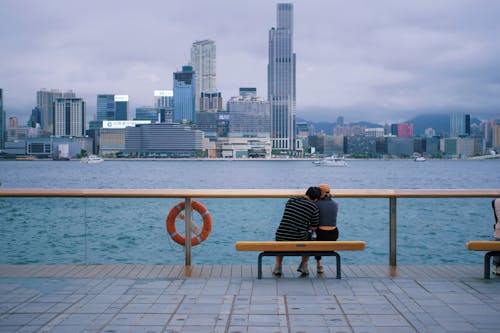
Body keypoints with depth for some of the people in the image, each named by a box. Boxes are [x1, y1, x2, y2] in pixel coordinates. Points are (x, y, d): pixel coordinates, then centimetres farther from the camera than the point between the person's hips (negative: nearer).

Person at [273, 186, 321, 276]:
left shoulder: (290, 200, 5)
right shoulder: (314, 208, -5)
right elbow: (314, 227, 4)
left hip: (282, 239, 2)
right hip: (299, 241, -2)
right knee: (310, 237, 32)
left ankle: (278, 266, 28)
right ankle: (303, 265, 25)